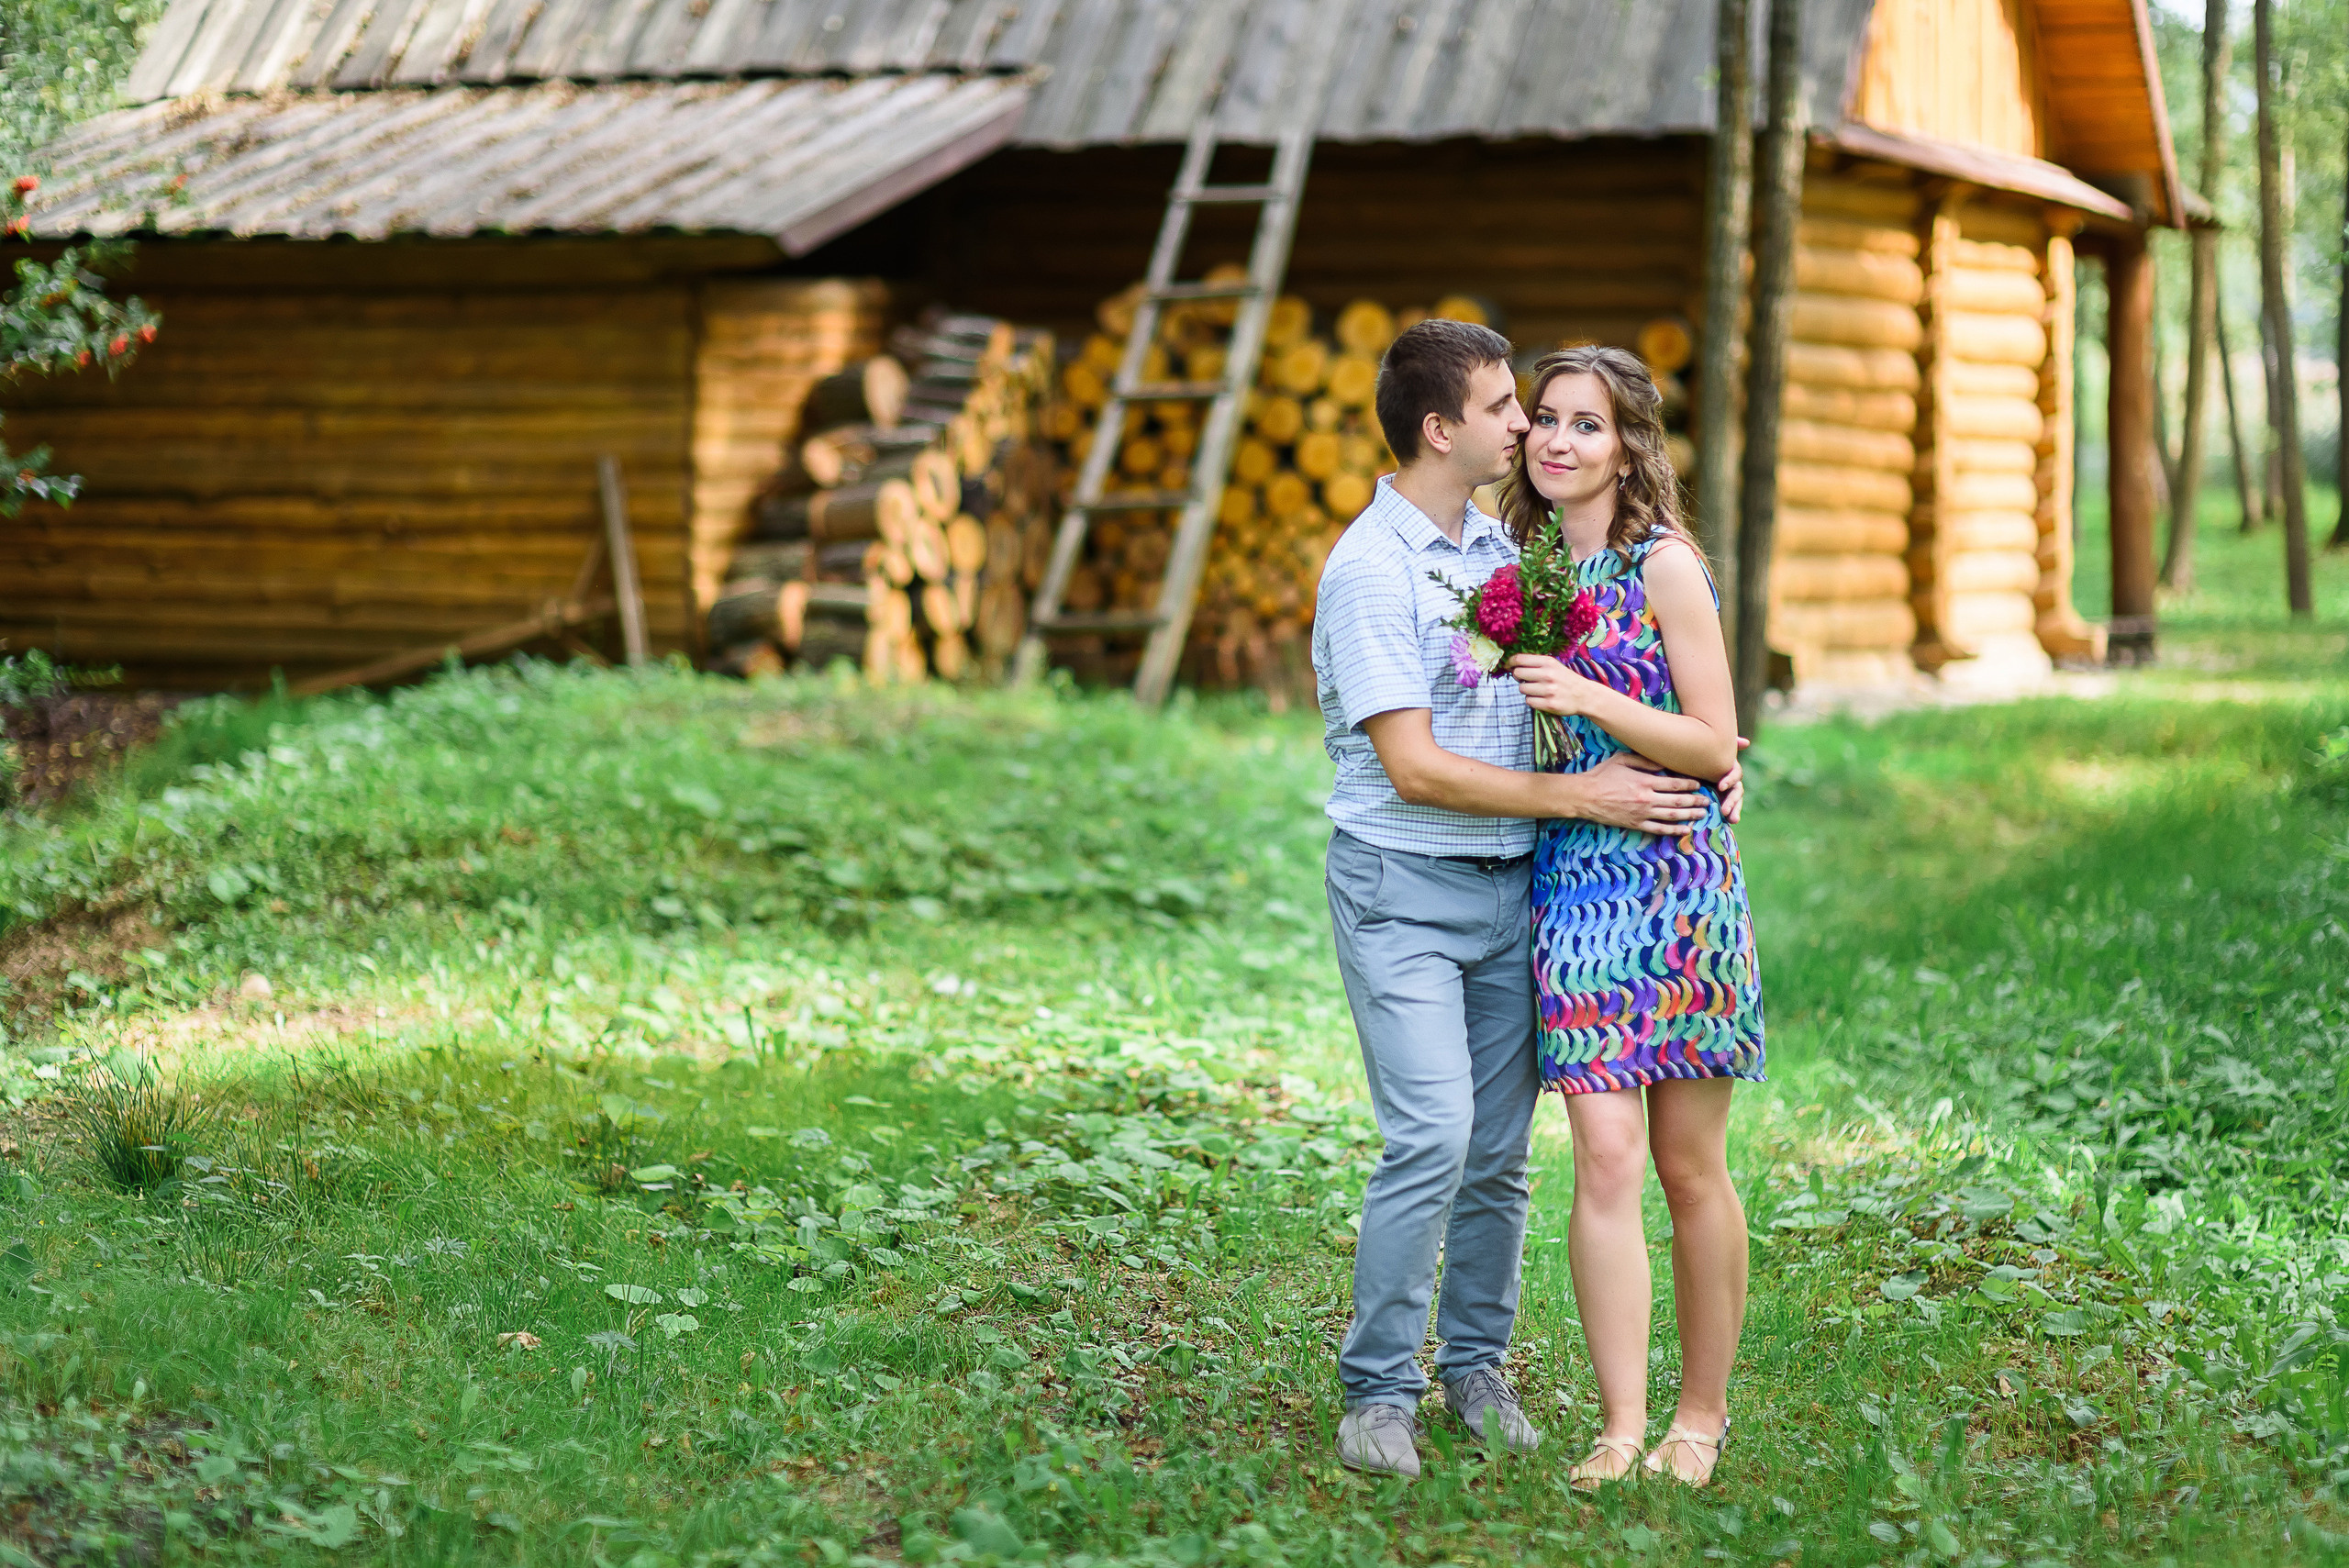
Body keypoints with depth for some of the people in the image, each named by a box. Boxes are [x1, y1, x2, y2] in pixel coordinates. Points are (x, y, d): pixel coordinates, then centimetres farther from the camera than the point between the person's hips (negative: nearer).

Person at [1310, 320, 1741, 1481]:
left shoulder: (1499, 548, 12)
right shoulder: (1370, 570, -12)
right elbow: (1414, 768, -17)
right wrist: (1580, 796, -17)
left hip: (1511, 886, 7)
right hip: (1403, 889, -7)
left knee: (1499, 1151, 7)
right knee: (1432, 1138, -15)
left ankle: (1475, 1367, 21)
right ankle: (1378, 1394, -5)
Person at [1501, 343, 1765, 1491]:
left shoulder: (1664, 565, -5)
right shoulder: (1529, 567, 12)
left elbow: (1714, 745, -8)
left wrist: (1588, 700, -18)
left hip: (1678, 880, -4)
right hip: (1572, 879, 4)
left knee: (1690, 1168, 4)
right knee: (1605, 1158, -5)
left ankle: (1701, 1413, 18)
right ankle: (1619, 1428, -3)